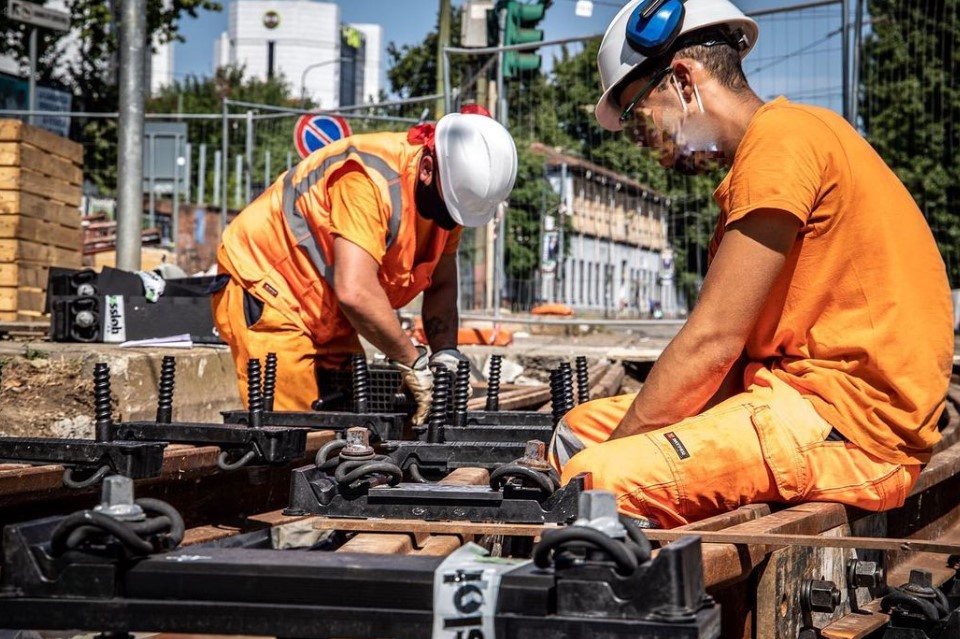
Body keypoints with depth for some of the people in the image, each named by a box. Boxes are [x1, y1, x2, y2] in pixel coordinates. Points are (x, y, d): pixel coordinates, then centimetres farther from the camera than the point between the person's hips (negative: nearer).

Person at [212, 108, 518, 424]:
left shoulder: (446, 193, -5)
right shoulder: (370, 179, -32)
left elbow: (441, 285, 4)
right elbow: (355, 291, -40)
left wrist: (446, 354, -13)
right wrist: (413, 362, -29)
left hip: (328, 320, 8)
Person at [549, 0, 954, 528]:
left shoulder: (782, 135, -12)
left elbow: (712, 343, -17)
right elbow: (736, 349, 11)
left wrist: (614, 449, -8)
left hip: (848, 418, -11)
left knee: (598, 482, -25)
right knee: (581, 427, 13)